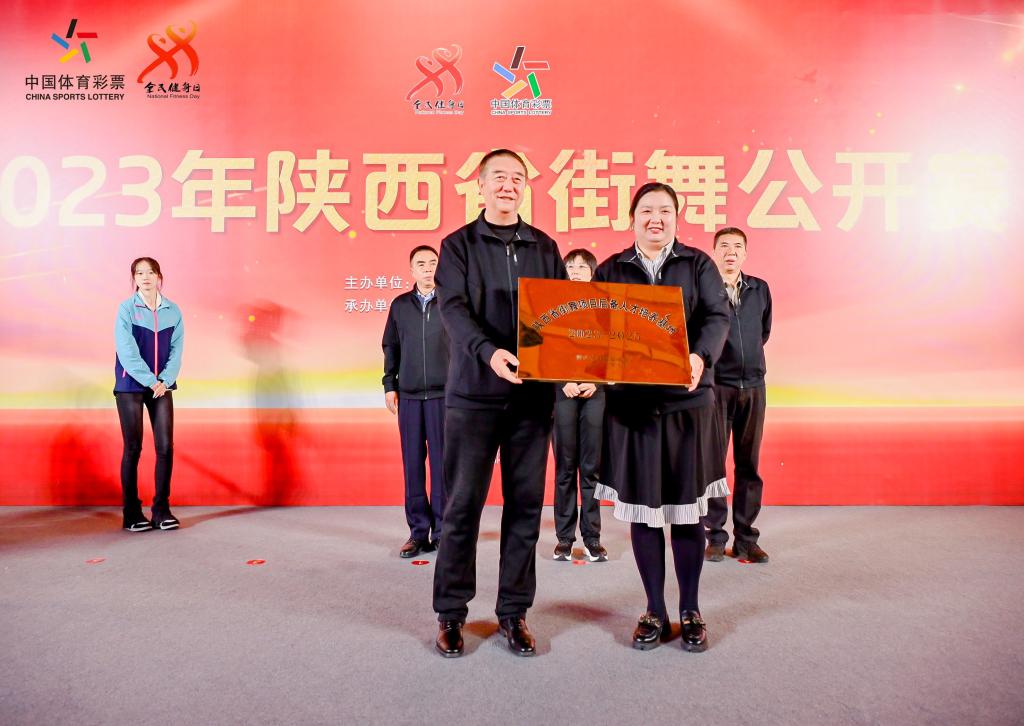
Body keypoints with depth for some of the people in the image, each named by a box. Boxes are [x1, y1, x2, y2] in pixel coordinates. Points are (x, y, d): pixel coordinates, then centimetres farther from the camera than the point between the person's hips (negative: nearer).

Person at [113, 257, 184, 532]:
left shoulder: (173, 311, 4)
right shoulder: (126, 309, -4)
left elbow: (176, 350, 1)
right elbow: (127, 352, -11)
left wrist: (164, 381, -12)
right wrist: (150, 381, -17)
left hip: (162, 386, 3)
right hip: (130, 386, -2)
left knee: (166, 447, -2)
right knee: (133, 448, 1)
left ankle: (162, 510, 9)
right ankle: (131, 513, 12)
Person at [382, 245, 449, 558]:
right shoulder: (400, 304, 11)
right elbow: (390, 346, 14)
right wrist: (389, 385, 8)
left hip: (444, 394, -3)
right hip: (408, 395, 3)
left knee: (442, 462, -1)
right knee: (413, 463, 5)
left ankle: (442, 532, 8)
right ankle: (418, 532, 14)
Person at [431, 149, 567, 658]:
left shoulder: (545, 248, 14)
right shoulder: (458, 245, 6)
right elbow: (453, 310, -9)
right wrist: (489, 352, -27)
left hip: (532, 393, 3)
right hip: (474, 391, -2)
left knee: (525, 505, 6)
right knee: (462, 505, 2)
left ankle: (514, 611, 19)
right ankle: (450, 614, 16)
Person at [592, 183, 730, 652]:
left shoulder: (698, 265, 7)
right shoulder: (610, 271, 10)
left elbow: (717, 317, -5)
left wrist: (701, 356, -26)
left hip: (688, 402, 0)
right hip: (630, 405, 1)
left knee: (687, 508, 6)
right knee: (641, 508, 6)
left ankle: (690, 610, 23)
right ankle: (655, 611, 22)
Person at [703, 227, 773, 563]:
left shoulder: (760, 289, 10)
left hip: (753, 385, 4)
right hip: (715, 385, -4)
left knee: (749, 463, 7)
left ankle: (746, 539, 15)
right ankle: (715, 536, 10)